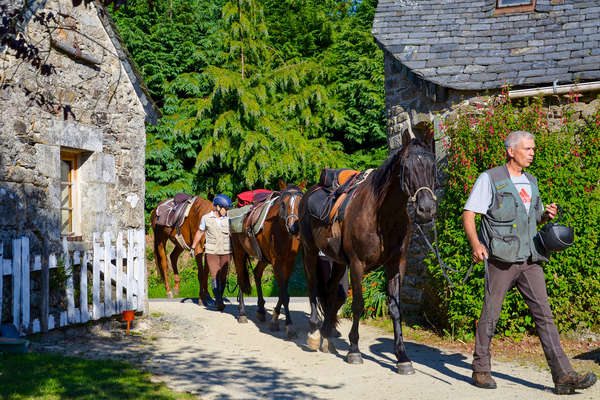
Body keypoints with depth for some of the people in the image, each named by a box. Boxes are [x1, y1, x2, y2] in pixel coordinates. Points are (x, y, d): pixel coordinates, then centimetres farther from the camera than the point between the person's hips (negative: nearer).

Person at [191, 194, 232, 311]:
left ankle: (218, 300, 20)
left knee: (223, 277, 5)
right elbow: (200, 232, 14)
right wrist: (193, 247, 17)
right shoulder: (206, 218, 1)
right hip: (211, 252, -2)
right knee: (215, 276, -12)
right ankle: (219, 301, -17)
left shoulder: (229, 219, 2)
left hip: (226, 252, 2)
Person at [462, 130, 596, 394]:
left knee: (544, 313, -2)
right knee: (490, 314, 3)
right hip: (500, 258, -5)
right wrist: (476, 244, -24)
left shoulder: (531, 182, 17)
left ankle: (563, 375, -5)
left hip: (530, 259, 5)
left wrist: (547, 215, 4)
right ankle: (481, 370, 17)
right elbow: (468, 215, -7)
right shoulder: (489, 179, -2)